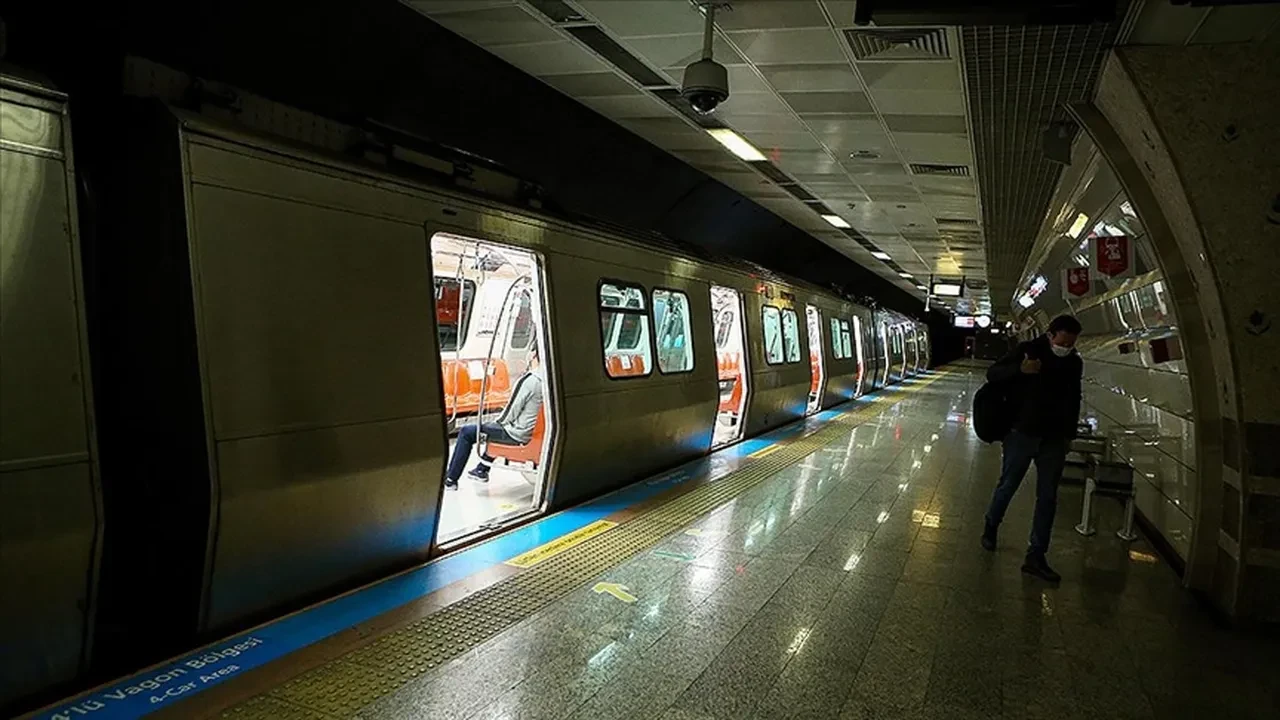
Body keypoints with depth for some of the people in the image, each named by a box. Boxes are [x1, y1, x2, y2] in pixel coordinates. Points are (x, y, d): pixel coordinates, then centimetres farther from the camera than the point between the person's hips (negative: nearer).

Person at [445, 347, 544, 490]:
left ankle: (450, 479, 11)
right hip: (533, 430, 8)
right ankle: (482, 470, 41)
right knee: (495, 426, 34)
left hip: (517, 434, -8)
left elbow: (512, 410, -17)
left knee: (466, 432, 3)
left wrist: (498, 422, 3)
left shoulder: (529, 380, -23)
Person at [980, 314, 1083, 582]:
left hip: (1054, 439, 4)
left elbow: (1073, 400, 16)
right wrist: (1020, 370, -29)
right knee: (1007, 486, 8)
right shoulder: (1028, 350, -8)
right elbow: (992, 374, -10)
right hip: (1021, 433, -4)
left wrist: (1069, 434, 14)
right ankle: (991, 527, 35)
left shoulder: (1074, 362, 5)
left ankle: (1036, 557, 11)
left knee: (1048, 498, 4)